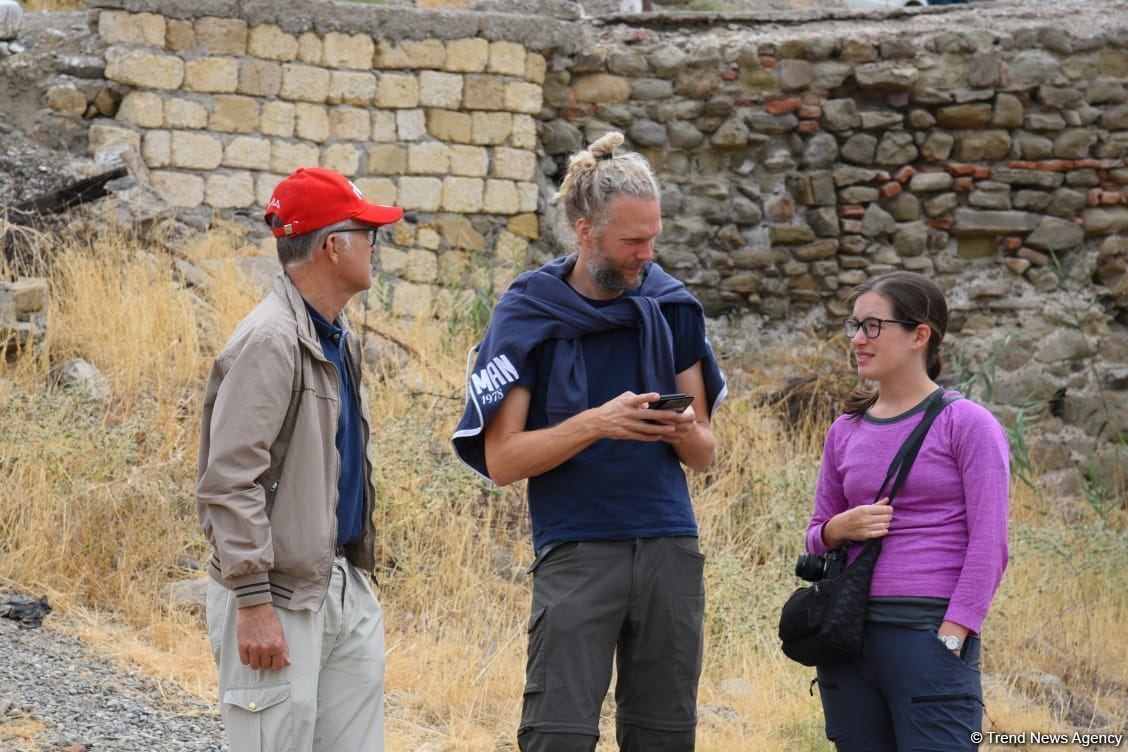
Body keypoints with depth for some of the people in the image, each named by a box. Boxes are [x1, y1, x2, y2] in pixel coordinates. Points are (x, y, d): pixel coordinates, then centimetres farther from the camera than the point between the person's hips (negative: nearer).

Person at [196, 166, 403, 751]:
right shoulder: (270, 342, -16)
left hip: (345, 588, 9)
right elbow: (230, 482, -20)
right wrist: (254, 603, -22)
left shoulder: (339, 339, 14)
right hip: (279, 597, -9)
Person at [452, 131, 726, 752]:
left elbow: (703, 454, 14)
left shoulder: (671, 306, 9)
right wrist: (597, 423, -19)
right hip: (577, 551, -4)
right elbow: (501, 460, -6)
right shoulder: (529, 314, -1)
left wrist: (687, 432, -10)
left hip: (669, 545, 4)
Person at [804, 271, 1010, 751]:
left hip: (928, 634, -5)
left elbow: (988, 545, -7)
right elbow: (817, 537, 20)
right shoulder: (846, 432, 12)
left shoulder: (965, 424, -3)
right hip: (849, 634, 5)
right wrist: (841, 527, -3)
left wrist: (950, 639, -14)